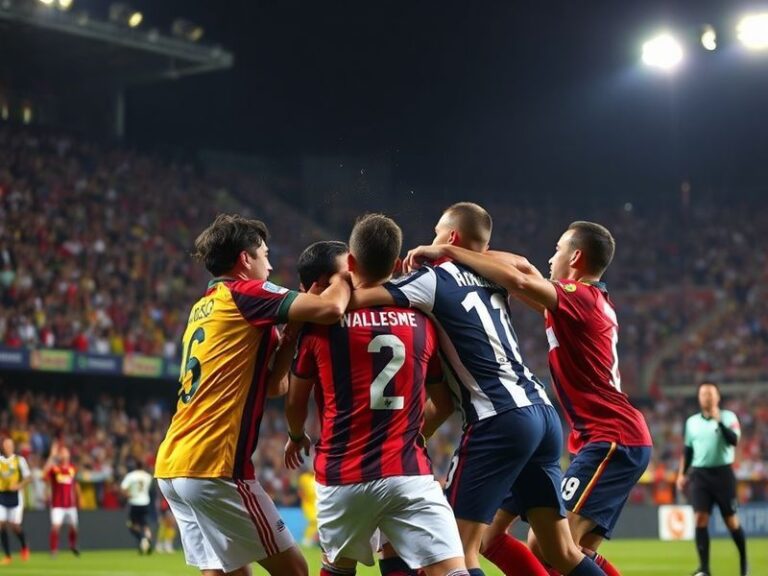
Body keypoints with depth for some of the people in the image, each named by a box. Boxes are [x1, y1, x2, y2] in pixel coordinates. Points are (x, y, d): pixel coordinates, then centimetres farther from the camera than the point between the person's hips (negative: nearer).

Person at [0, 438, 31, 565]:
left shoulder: (19, 460, -2)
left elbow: (28, 477, -4)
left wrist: (19, 485, -20)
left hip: (15, 496, -3)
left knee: (15, 525, -6)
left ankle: (24, 548, 23)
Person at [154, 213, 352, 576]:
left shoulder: (204, 308, 22)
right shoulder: (244, 293, -4)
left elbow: (272, 385, 18)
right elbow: (331, 308, -16)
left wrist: (293, 330, 12)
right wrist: (343, 275, 3)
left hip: (172, 465, 9)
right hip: (214, 466, -9)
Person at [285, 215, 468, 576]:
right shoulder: (421, 320, 5)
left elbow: (295, 403, 10)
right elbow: (444, 400, 17)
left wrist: (296, 437, 32)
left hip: (342, 475, 1)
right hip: (409, 475, 0)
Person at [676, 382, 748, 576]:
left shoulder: (728, 417, -1)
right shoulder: (692, 422, 11)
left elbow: (734, 440, -18)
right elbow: (687, 450, 19)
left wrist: (719, 421, -24)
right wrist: (682, 473, 11)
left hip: (722, 472, -3)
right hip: (700, 473, 3)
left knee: (731, 520, 3)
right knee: (700, 518, -10)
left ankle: (744, 560, 23)